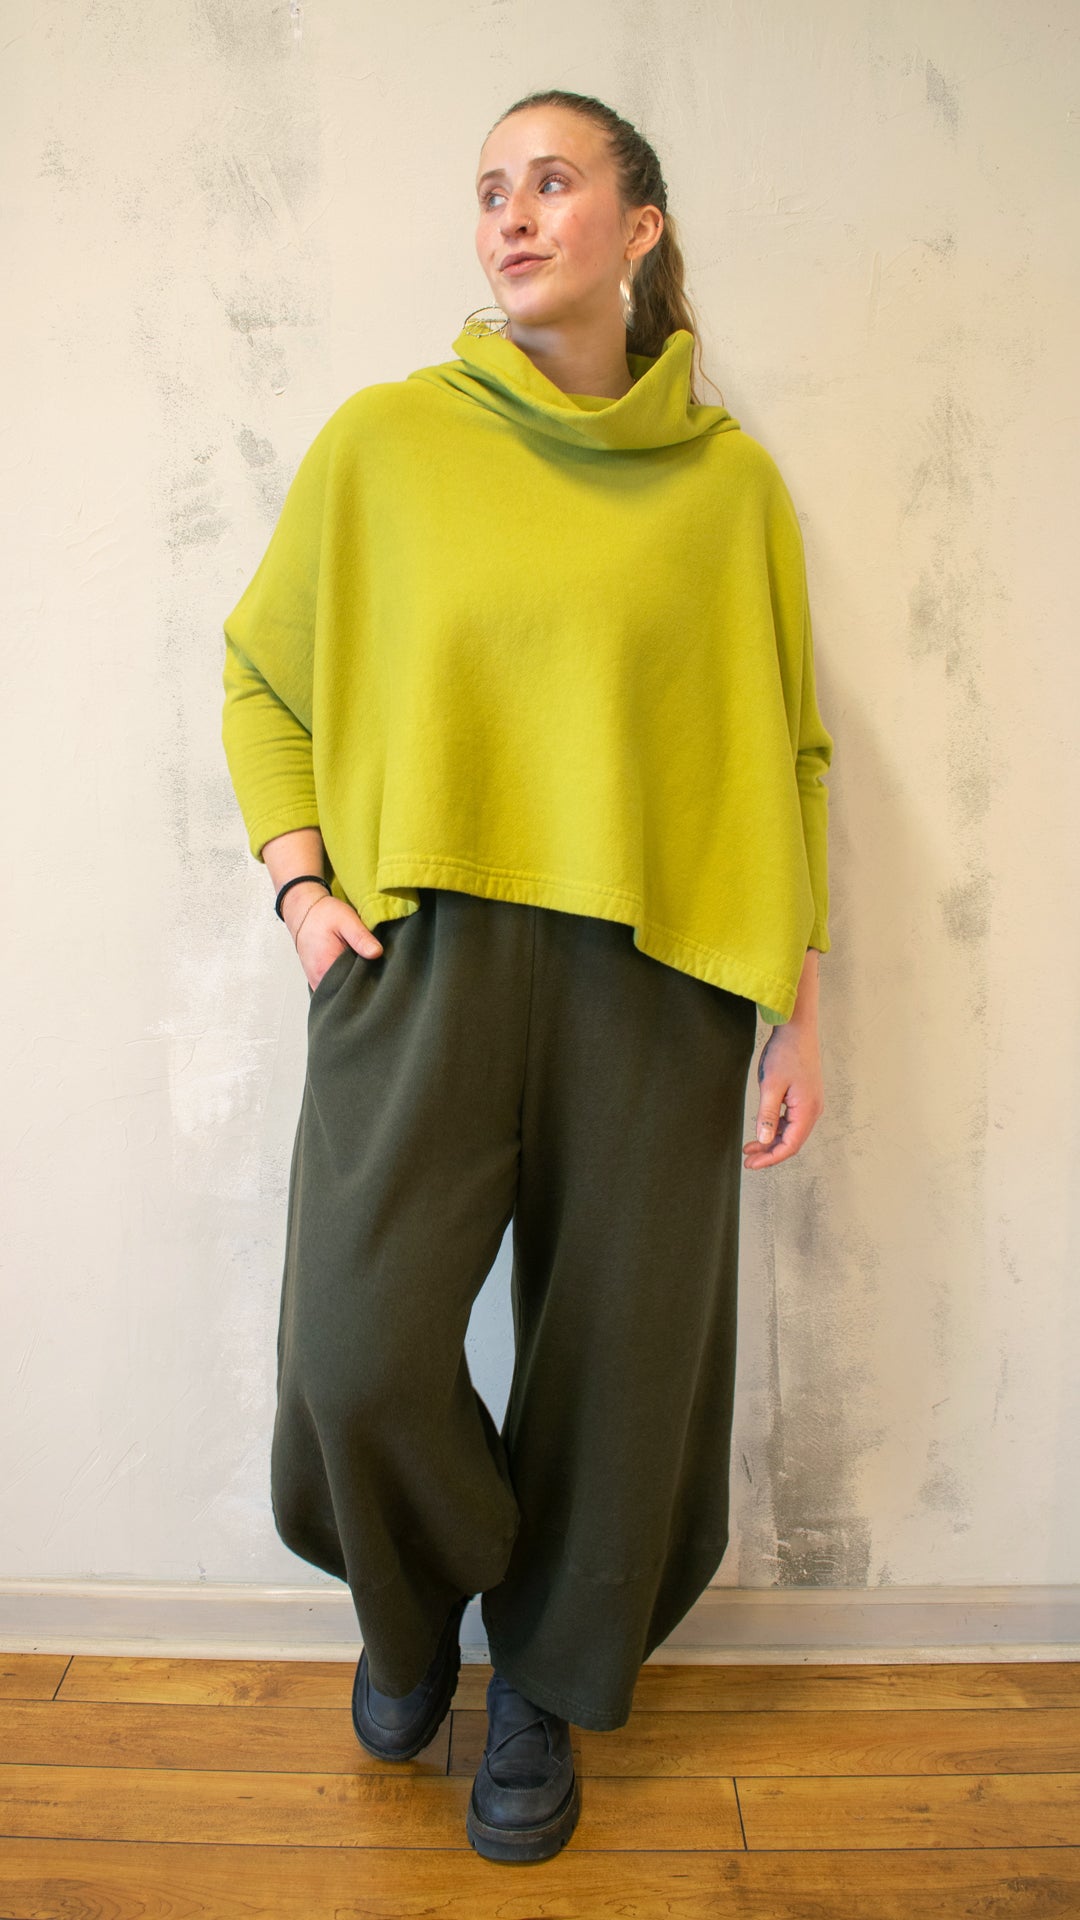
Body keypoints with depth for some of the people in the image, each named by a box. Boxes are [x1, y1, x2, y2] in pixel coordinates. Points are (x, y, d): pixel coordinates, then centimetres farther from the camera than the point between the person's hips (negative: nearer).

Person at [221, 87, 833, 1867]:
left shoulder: (729, 480, 5)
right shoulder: (385, 440, 4)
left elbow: (780, 762, 7)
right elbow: (262, 674, 13)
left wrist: (798, 1014, 4)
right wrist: (297, 879, 0)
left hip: (651, 978, 1)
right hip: (419, 956, 0)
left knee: (619, 1357, 7)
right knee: (361, 1353, -8)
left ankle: (546, 1684, 35)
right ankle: (416, 1600, 29)